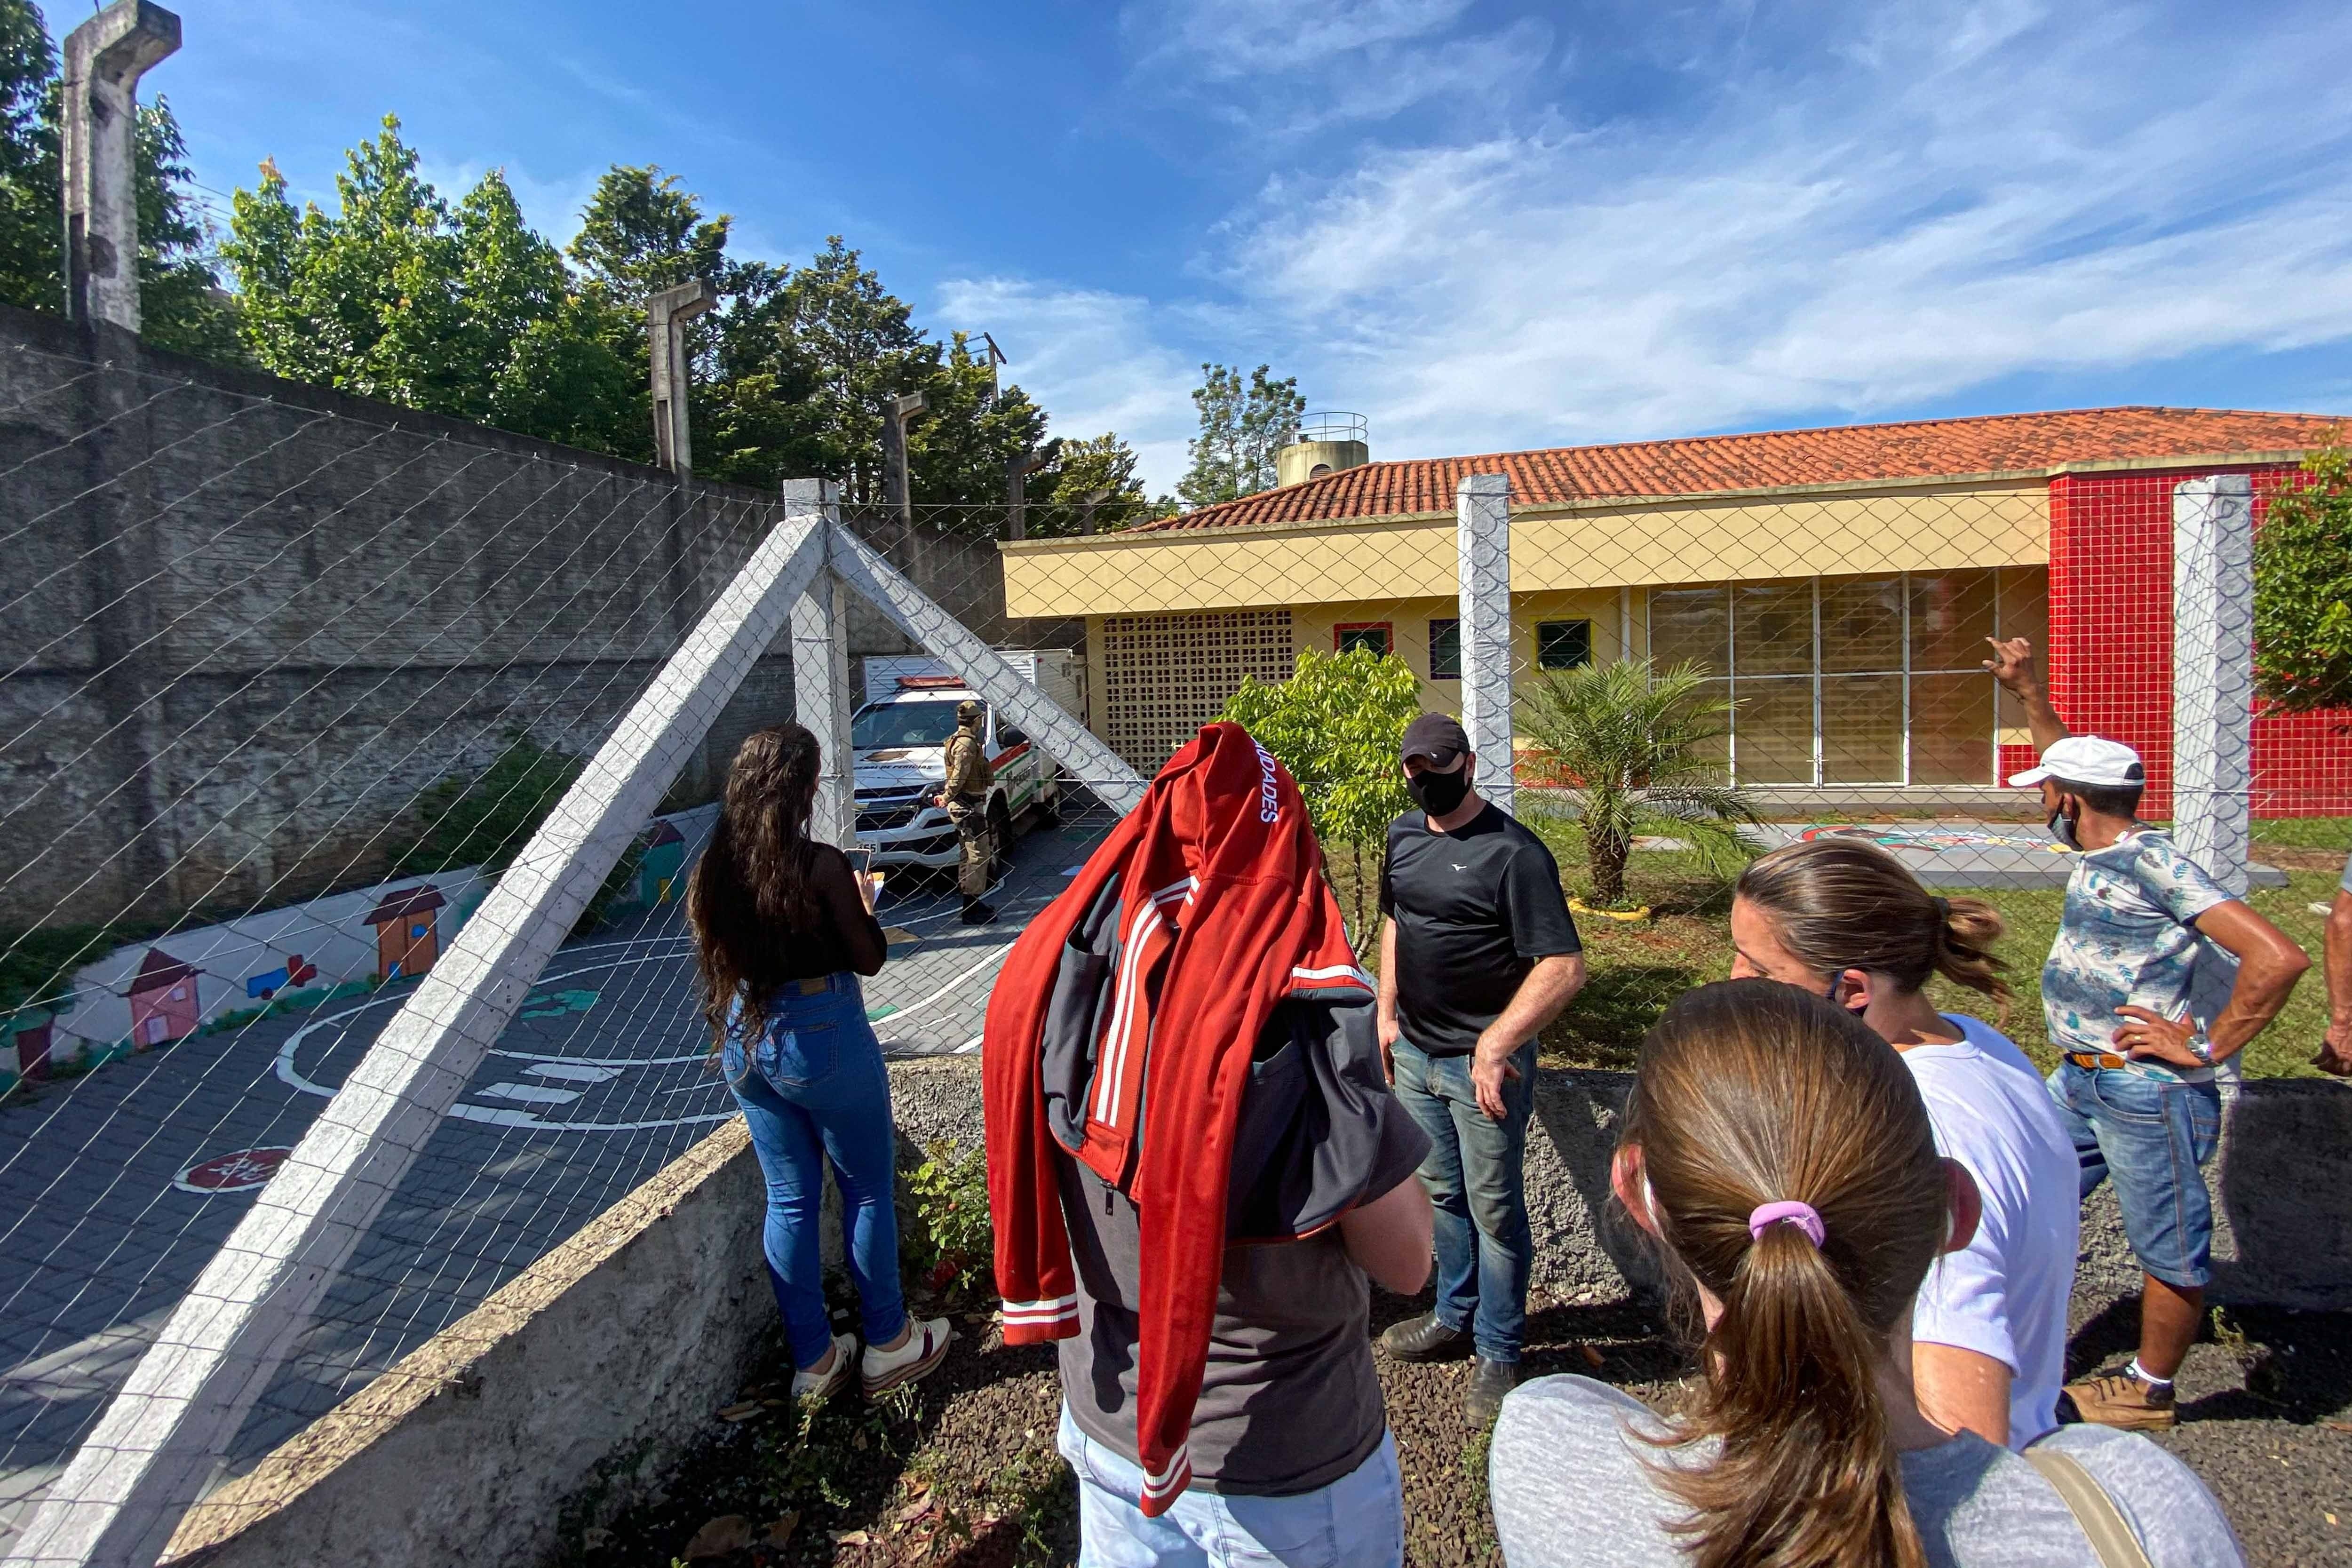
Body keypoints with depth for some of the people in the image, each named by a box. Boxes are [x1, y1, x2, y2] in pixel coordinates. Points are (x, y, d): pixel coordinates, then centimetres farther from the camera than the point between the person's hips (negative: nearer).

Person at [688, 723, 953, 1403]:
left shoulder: (712, 869, -2)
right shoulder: (821, 865, -19)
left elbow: (716, 956, 10)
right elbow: (868, 959, -10)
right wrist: (863, 905, 7)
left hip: (745, 1040, 6)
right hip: (822, 1035, -6)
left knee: (790, 1199, 17)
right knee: (869, 1188, 12)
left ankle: (813, 1359, 28)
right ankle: (889, 1345, 25)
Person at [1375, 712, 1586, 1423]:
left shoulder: (1513, 852, -19)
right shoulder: (1404, 835, 5)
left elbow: (1565, 966, -22)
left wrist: (1494, 1047, -24)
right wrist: (1387, 1013, 12)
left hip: (1484, 1065, -6)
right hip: (1414, 1054, 7)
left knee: (1494, 1208, 9)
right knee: (1443, 1194, 21)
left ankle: (1498, 1352, 27)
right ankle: (1455, 1319, 40)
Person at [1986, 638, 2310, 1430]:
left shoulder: (2154, 864, -19)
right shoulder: (2100, 850, 6)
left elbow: (2278, 957, -25)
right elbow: (2076, 763, 26)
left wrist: (2207, 1049, -19)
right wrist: (2026, 692, 24)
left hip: (2147, 1092, -9)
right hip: (2080, 1081, 9)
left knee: (2169, 1250, 10)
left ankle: (2149, 1390, 27)